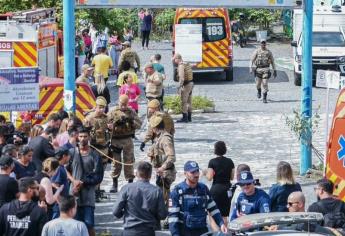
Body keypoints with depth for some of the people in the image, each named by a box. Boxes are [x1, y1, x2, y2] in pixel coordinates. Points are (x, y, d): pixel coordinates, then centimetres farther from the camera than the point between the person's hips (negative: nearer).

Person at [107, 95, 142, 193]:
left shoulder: (131, 112, 3)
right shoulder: (113, 112, 0)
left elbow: (139, 124, -1)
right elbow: (108, 125, -6)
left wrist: (131, 121, -19)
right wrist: (116, 123, -22)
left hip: (128, 140, 1)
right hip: (116, 140, -1)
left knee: (129, 162, 4)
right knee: (116, 162, 4)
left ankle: (130, 183, 11)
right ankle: (114, 184, 13)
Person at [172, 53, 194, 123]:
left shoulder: (181, 66, -16)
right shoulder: (187, 64, 14)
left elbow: (181, 77, -25)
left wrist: (180, 87, -26)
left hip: (186, 85, -10)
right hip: (190, 83, 10)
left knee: (184, 102, -5)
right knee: (188, 102, 13)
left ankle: (185, 117, -5)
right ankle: (189, 117, 16)